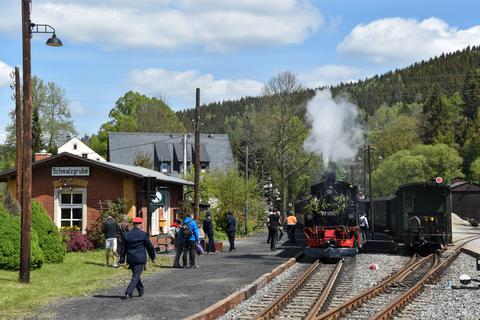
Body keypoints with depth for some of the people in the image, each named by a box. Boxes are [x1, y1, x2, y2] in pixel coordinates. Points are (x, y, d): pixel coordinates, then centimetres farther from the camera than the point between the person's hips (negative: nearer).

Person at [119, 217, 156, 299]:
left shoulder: (126, 235, 3)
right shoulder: (144, 235, -7)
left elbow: (123, 249, 5)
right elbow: (149, 247, -1)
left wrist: (122, 260, 8)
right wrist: (152, 257, 13)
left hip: (130, 259, 4)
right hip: (140, 259, -4)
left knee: (135, 275, 21)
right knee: (136, 276, -4)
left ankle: (141, 291, 35)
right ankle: (128, 293, -17)